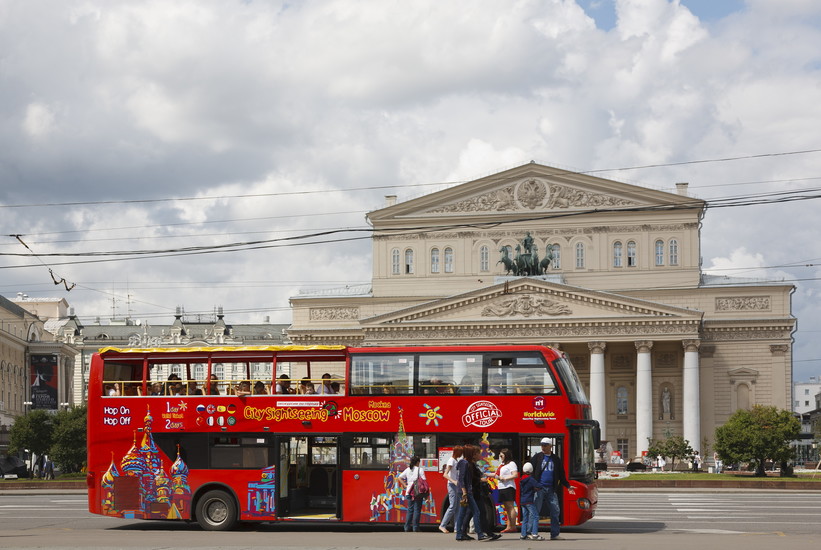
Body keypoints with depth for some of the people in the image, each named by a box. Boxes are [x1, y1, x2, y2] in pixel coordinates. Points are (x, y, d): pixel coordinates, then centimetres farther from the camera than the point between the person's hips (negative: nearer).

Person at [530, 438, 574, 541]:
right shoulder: (537, 457, 4)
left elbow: (561, 475, 17)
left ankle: (555, 534, 8)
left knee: (555, 511, 1)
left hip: (551, 489, 3)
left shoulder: (556, 459, 12)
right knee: (535, 510, -6)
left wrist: (568, 486, 8)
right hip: (539, 489, -3)